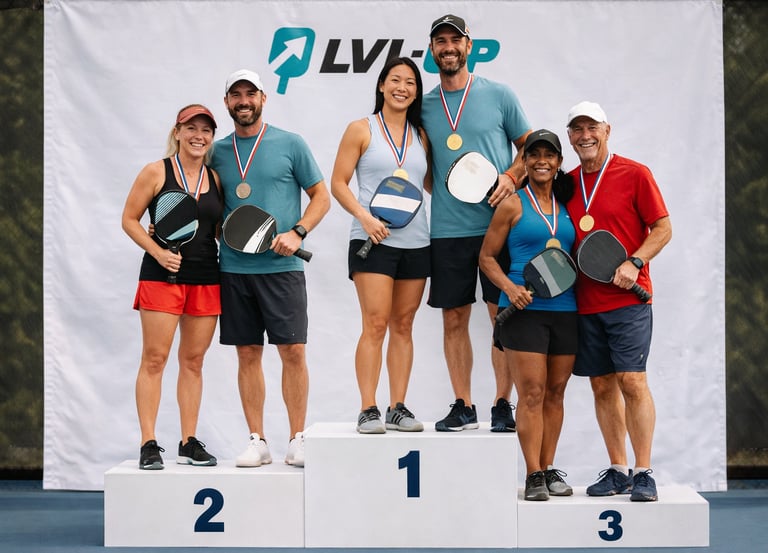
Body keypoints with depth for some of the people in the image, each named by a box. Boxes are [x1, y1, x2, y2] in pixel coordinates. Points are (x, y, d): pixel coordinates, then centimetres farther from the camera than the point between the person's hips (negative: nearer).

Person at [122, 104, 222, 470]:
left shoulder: (215, 179, 10)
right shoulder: (156, 172, -1)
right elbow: (129, 220, -1)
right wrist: (158, 252, -14)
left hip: (206, 280, 4)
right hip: (162, 275, -4)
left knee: (193, 361, 7)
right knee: (154, 359, -5)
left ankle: (189, 443, 14)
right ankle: (149, 444, -1)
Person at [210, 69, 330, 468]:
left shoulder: (290, 144, 2)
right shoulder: (217, 152, 11)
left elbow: (321, 197, 4)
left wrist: (297, 233, -10)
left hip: (281, 267, -3)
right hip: (234, 268, 3)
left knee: (293, 351, -4)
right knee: (247, 355, 5)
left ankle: (297, 440, 6)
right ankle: (257, 442, 12)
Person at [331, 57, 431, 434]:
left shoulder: (421, 136, 14)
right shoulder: (361, 130, 3)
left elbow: (432, 184, 20)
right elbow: (338, 183, 0)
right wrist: (363, 216, -14)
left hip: (415, 242, 4)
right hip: (374, 240, -4)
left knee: (403, 326, 6)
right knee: (375, 325, -9)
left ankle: (398, 408, 10)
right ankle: (368, 410, -5)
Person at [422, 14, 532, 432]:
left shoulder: (498, 95, 4)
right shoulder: (424, 106, 10)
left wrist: (511, 177, -10)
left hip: (497, 224, -2)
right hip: (447, 229, 2)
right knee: (454, 319, 5)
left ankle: (503, 405, 8)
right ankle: (463, 406, 14)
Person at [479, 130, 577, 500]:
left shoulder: (565, 206, 14)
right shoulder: (513, 205, 1)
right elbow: (487, 257, 1)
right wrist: (510, 287, -14)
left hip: (565, 310, 5)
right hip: (525, 310, -5)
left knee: (555, 392, 7)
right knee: (531, 392, -7)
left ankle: (549, 469, 15)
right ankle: (533, 476, -3)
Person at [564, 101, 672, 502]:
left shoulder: (634, 174, -2)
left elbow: (663, 229, -2)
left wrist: (634, 263, -15)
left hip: (628, 299, -5)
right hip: (585, 301, 5)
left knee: (632, 382, -9)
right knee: (602, 386, 7)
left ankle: (643, 473, -2)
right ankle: (618, 470, 15)